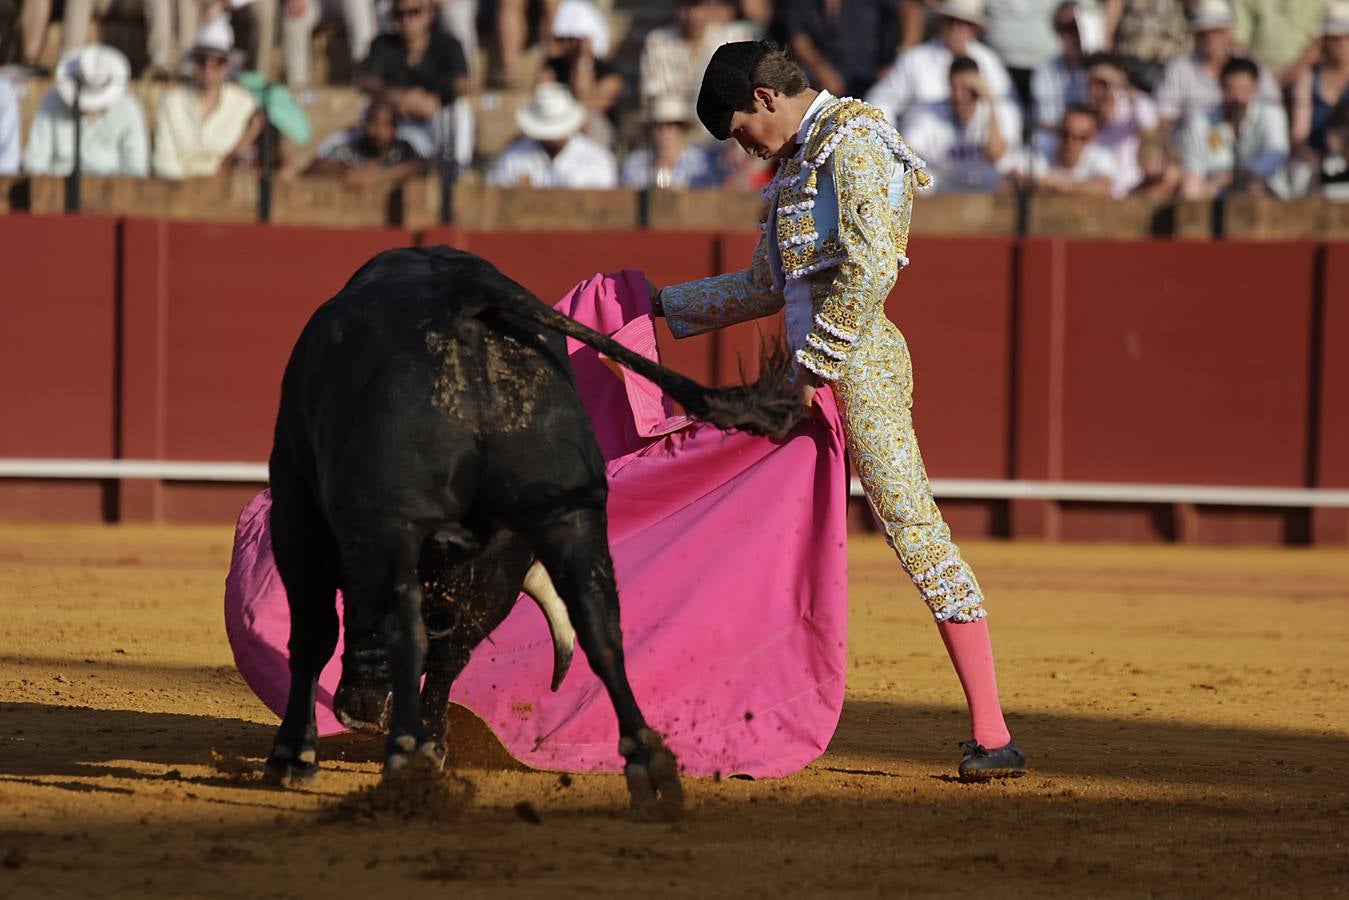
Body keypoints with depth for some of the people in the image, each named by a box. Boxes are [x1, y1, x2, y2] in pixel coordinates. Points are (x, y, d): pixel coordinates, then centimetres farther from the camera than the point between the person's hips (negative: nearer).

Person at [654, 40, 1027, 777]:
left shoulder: (853, 142, -8)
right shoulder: (796, 162, 20)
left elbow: (871, 266, -19)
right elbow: (765, 286, 30)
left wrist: (817, 364, -18)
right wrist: (667, 306, 35)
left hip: (857, 364, -10)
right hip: (812, 369, 10)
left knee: (915, 532, -14)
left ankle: (991, 736, -17)